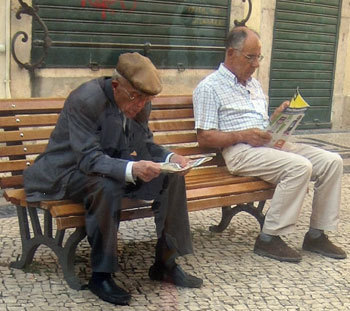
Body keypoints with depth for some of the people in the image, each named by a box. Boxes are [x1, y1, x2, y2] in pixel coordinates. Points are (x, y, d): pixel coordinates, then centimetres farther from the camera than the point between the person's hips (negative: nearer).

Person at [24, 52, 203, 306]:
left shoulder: (140, 104, -5)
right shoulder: (85, 100, -27)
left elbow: (145, 144, 7)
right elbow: (88, 158, -32)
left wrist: (170, 157, -15)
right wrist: (132, 169, -47)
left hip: (117, 165, 7)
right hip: (70, 171, -7)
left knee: (172, 177, -10)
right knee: (107, 187, -39)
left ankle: (166, 263, -1)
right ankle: (101, 275, -23)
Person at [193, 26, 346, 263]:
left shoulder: (253, 84, 25)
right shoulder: (209, 88, -1)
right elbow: (204, 137, -7)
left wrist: (279, 116, 6)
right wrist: (243, 135, -18)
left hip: (270, 144, 8)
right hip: (240, 151, -8)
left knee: (332, 161, -7)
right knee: (300, 167, -30)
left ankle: (316, 234, -1)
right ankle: (269, 239, -20)